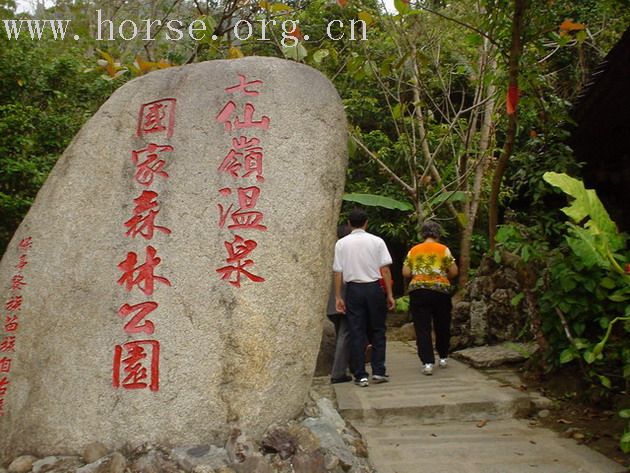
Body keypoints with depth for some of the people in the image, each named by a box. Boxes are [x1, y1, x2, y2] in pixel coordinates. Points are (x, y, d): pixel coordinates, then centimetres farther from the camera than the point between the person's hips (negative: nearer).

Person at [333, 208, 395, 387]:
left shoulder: (341, 243, 2)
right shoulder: (377, 241, -1)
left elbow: (338, 272, -1)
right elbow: (385, 269, -4)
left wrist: (338, 297, 3)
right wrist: (389, 294, 1)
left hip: (353, 289, 1)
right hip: (374, 288, 0)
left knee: (357, 333, 6)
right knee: (378, 330, 12)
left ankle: (360, 375, 9)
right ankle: (378, 371, 10)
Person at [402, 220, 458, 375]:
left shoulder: (413, 250, 9)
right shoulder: (444, 249, 4)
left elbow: (405, 272, 4)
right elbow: (454, 271, 0)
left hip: (418, 290, 1)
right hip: (441, 289, 0)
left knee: (422, 328, 1)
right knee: (442, 325, 16)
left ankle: (427, 362, -6)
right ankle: (443, 357, 29)